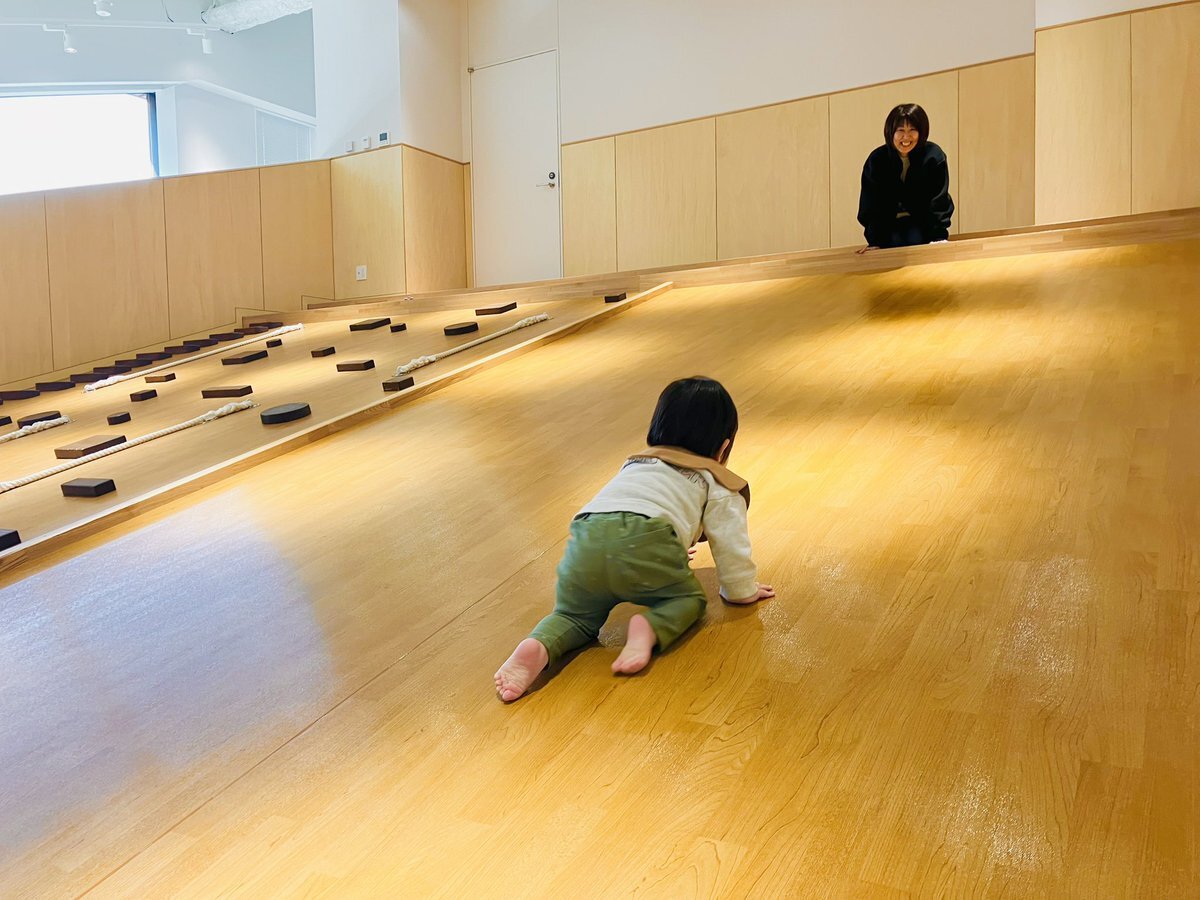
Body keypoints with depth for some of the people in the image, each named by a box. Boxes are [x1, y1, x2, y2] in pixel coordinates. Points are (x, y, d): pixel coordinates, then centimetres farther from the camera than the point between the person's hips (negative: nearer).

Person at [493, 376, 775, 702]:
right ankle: (649, 628, -10)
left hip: (585, 540, 4)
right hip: (646, 543, -4)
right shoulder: (716, 484, 26)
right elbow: (730, 543, 25)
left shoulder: (634, 463, 42)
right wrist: (743, 589, 43)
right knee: (688, 598, 21)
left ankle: (538, 648, -8)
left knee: (575, 614, 23)